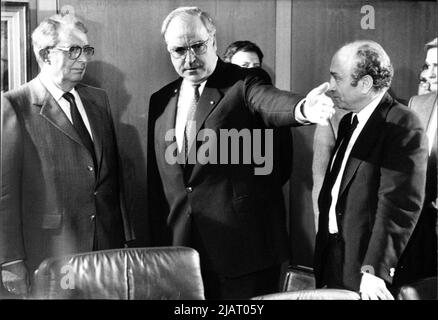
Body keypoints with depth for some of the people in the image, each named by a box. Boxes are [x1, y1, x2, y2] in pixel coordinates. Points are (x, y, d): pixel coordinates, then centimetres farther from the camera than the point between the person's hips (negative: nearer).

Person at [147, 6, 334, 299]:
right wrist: (160, 242, 11)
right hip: (180, 245, 5)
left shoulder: (245, 83, -4)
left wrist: (303, 108, -50)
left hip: (244, 244, -4)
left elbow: (272, 102, -27)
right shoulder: (161, 100, 10)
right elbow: (156, 180, 13)